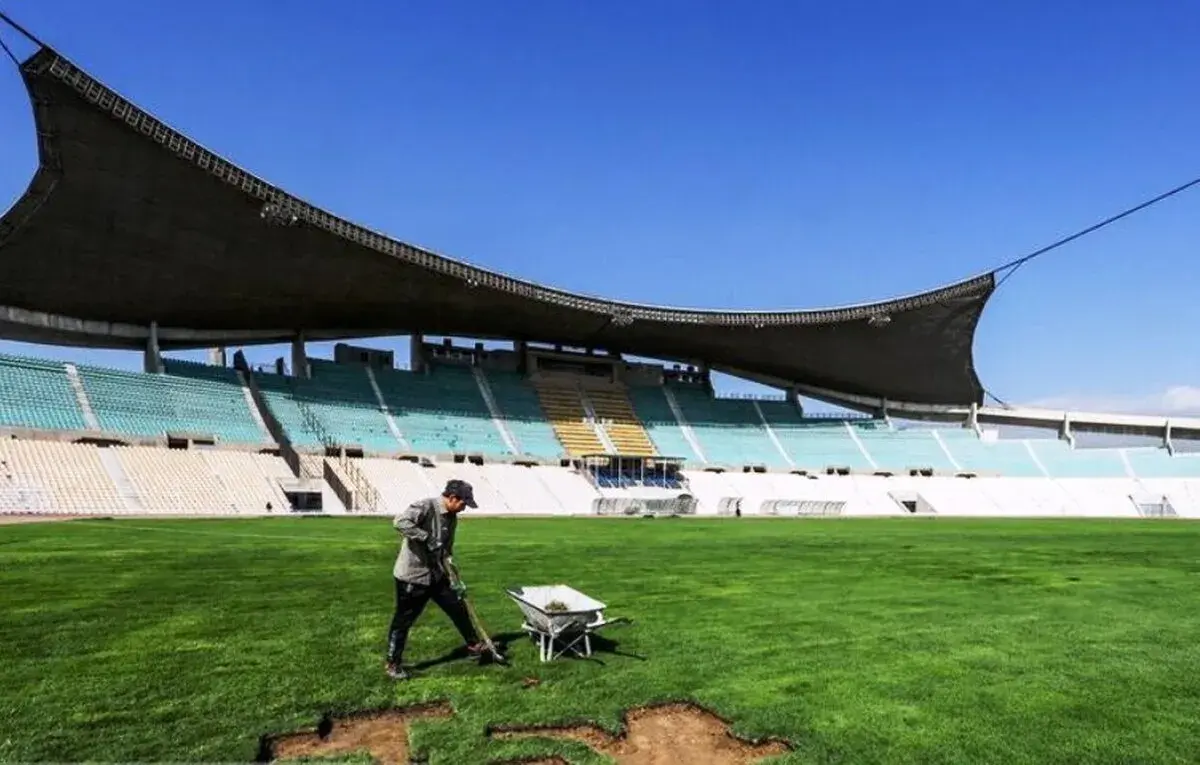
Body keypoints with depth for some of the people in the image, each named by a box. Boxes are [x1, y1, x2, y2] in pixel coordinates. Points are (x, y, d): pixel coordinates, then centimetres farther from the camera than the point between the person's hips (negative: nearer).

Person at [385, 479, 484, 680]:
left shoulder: (452, 517, 5)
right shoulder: (425, 507, -21)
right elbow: (400, 522, -35)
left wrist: (452, 575, 8)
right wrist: (427, 538, -33)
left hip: (437, 575, 8)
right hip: (412, 576, -8)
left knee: (458, 608, 11)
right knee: (403, 621, 4)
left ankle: (474, 645, 29)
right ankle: (392, 664, 22)